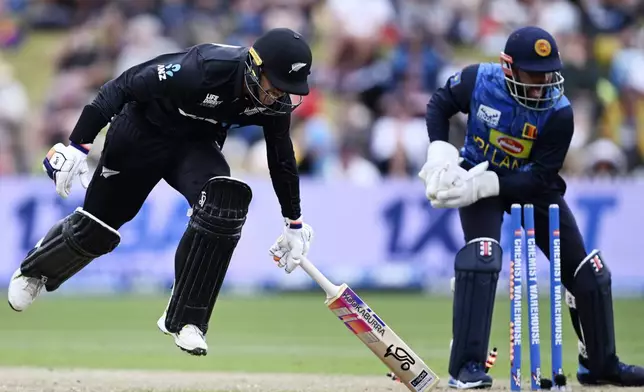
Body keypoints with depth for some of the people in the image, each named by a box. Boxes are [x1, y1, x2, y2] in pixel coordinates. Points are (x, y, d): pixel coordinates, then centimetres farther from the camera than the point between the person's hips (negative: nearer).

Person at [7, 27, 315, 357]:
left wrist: (294, 222, 9)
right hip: (143, 130, -4)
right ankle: (35, 270, 43)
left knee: (226, 202, -25)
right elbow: (124, 87, -29)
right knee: (96, 227, 7)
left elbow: (282, 157, 2)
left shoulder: (275, 102, -18)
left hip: (197, 142, 4)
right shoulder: (201, 68, -37)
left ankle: (183, 319, -15)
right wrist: (77, 145, -28)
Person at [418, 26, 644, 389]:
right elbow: (439, 106, -4)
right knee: (481, 256, -29)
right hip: (477, 175, -2)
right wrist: (440, 155, -19)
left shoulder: (559, 112, -26)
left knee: (588, 271, 4)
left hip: (531, 184, 2)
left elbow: (541, 178, -26)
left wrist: (484, 185, -36)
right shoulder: (478, 80, -25)